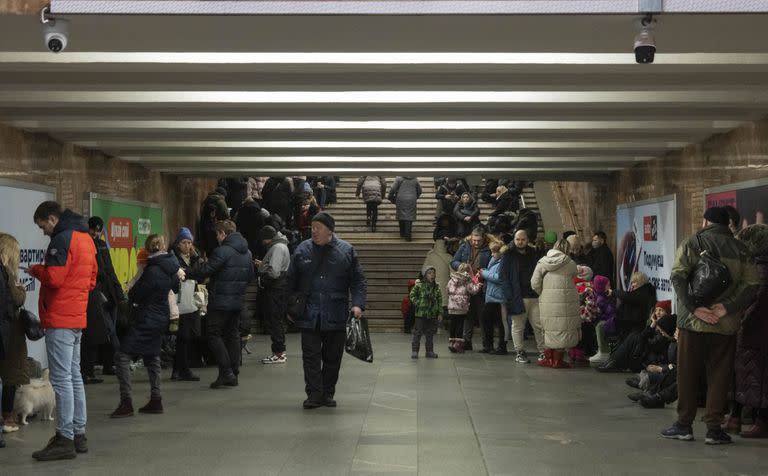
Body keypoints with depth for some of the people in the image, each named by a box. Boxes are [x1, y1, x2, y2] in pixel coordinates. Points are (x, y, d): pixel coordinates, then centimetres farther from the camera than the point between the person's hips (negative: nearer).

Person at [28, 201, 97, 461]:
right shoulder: (85, 238, 17)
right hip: (78, 317, 10)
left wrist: (36, 269, -3)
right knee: (74, 376, 13)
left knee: (61, 378, -7)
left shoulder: (62, 239, -13)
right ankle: (79, 434, 17)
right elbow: (91, 280, 21)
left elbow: (54, 277, -20)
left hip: (59, 319, -9)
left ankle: (65, 439, -7)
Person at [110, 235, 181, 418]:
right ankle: (155, 401, 20)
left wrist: (129, 297, 6)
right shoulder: (171, 268, 4)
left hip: (146, 320, -9)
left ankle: (126, 403, -11)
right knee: (152, 357, 19)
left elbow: (134, 295, -14)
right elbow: (175, 288, 22)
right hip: (161, 318, 9)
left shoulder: (152, 271, -21)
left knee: (122, 355, -6)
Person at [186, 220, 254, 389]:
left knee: (214, 334, 0)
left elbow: (205, 270, -17)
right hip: (238, 301, 8)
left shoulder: (223, 251, -16)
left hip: (221, 302, -8)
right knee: (233, 335, 13)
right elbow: (250, 275, 18)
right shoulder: (247, 253, 11)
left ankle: (226, 372, -8)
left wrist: (185, 273, -4)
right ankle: (233, 373, 14)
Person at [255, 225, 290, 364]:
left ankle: (278, 354, -3)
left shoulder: (277, 248, -16)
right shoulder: (280, 246, 16)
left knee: (274, 320, -6)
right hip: (277, 289, 11)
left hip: (277, 289, -11)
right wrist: (262, 264, 5)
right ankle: (280, 350, 24)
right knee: (278, 320, 16)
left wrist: (261, 267, -8)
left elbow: (274, 272, -23)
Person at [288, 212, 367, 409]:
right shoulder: (302, 250, 5)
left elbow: (358, 281, 2)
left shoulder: (347, 251, 1)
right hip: (309, 316, 0)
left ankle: (328, 393, 19)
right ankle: (314, 394, 0)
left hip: (336, 317, 0)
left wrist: (358, 304, -11)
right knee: (311, 357, -3)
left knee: (333, 358, 8)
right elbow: (291, 281, 11)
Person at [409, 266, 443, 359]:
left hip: (432, 315, 4)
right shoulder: (419, 285, -4)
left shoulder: (436, 287, 8)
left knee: (430, 334, 10)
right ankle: (414, 351, 4)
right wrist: (418, 304, -12)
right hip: (421, 313, -4)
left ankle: (430, 351, 19)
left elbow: (440, 301, 10)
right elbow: (412, 295, -2)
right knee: (418, 333, -3)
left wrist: (440, 313, 6)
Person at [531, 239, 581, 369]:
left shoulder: (542, 262, 5)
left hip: (546, 302, 3)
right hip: (564, 300, -3)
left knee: (549, 329, 13)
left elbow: (535, 283, 1)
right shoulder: (570, 264, -3)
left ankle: (548, 358, 16)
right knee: (562, 329, 4)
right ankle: (558, 360, 6)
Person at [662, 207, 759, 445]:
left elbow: (678, 276, -13)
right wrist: (728, 308, -11)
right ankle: (714, 429, 7)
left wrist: (694, 308, -15)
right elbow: (752, 284, -4)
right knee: (719, 376, 8)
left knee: (687, 374, 9)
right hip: (726, 325, 1)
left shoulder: (691, 244, 1)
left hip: (693, 321, -1)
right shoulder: (740, 249, 6)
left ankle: (684, 425, 12)